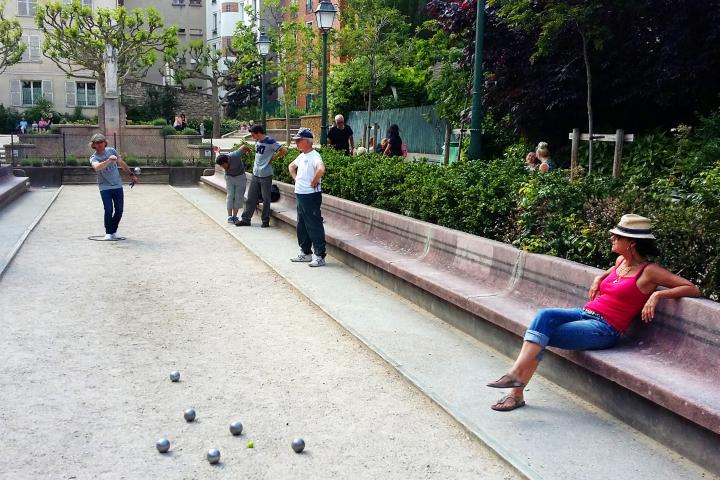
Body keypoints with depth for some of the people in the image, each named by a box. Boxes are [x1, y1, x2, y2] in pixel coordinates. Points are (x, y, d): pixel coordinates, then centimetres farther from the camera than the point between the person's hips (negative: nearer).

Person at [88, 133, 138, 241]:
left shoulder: (111, 150, 3)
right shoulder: (94, 158, -10)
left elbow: (121, 163, 16)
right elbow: (97, 167, -33)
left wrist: (131, 174, 18)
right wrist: (108, 160, -48)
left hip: (117, 185, 4)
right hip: (105, 187, -4)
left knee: (119, 210, 4)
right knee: (109, 210, -11)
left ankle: (114, 231, 20)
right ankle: (108, 233, 3)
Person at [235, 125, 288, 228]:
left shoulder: (270, 142, -14)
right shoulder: (257, 141, 9)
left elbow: (284, 150, -18)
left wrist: (274, 157, -12)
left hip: (265, 176, -7)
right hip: (255, 174, 7)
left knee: (266, 199, 4)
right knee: (251, 198, 9)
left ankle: (265, 220, 14)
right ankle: (246, 219, 14)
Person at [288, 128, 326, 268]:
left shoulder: (314, 156, -16)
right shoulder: (301, 156, 13)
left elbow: (321, 169, -36)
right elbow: (291, 166, 32)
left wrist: (314, 182, -22)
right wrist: (296, 178, 16)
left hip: (311, 196, -10)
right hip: (300, 195, 10)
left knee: (314, 226, -5)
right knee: (302, 226, 16)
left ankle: (320, 256, 0)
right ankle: (305, 253, 27)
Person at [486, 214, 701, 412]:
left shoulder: (649, 271, -6)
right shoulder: (621, 261, 15)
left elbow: (693, 290, -8)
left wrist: (657, 294, -20)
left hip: (605, 329, -6)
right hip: (585, 314, 6)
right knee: (544, 315, -23)